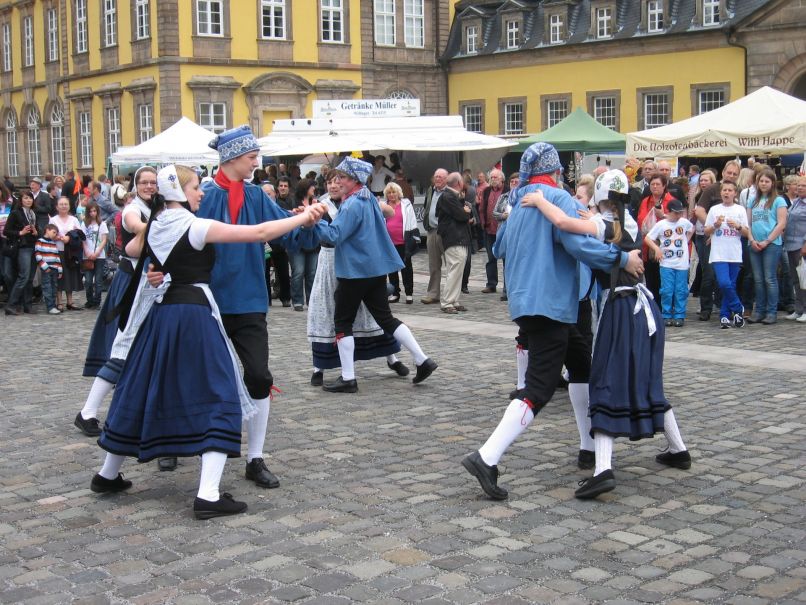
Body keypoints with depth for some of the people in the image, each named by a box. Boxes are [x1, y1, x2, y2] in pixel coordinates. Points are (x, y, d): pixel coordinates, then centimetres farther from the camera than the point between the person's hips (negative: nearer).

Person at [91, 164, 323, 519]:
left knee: (142, 392, 19)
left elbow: (130, 249, 33)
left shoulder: (153, 227, 9)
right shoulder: (197, 228, -12)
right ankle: (208, 494, -12)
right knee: (218, 397, -4)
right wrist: (303, 218, -6)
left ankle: (108, 475, 32)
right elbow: (260, 233, -14)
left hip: (160, 314, 7)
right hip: (194, 314, -7)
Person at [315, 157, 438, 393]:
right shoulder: (370, 200, 11)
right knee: (385, 318, 12)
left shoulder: (352, 205, -17)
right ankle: (422, 361, 7)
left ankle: (348, 379, 3)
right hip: (376, 268, 8)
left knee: (342, 321, 3)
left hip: (355, 271, -8)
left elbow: (334, 235, -24)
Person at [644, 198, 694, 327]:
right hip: (666, 264, -2)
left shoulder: (684, 222, 4)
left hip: (682, 264, 2)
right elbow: (647, 238, -2)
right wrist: (656, 248, -15)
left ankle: (679, 316, 10)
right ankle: (667, 316, 7)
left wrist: (686, 240, 14)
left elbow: (692, 229, 26)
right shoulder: (661, 224, -3)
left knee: (681, 291, 2)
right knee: (667, 291, -3)